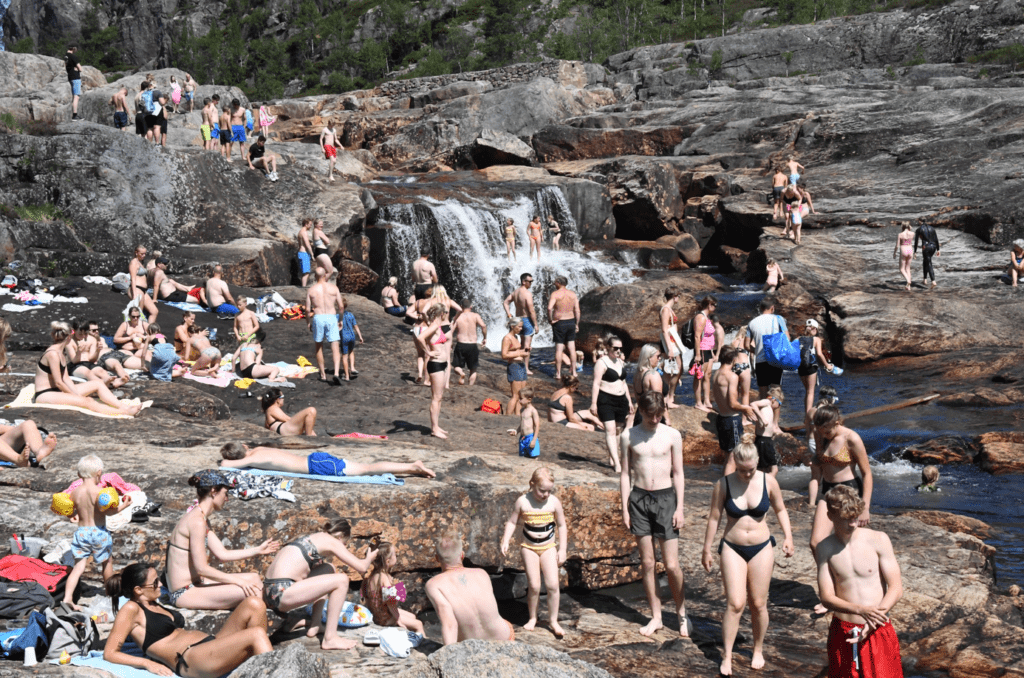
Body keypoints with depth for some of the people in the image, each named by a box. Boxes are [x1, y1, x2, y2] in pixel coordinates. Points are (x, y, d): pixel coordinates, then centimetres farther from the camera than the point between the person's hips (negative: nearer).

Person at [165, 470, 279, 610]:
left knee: (254, 579, 11)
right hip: (184, 593, -11)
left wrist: (258, 550, 18)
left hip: (194, 584, 11)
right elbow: (201, 568, -21)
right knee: (252, 593, -21)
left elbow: (222, 554, 15)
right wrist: (237, 581, -16)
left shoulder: (201, 519, 15)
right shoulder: (197, 522, -18)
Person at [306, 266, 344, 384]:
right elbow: (340, 306, 2)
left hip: (317, 318, 0)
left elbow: (307, 309, 0)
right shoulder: (334, 288, 3)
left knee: (319, 347, 15)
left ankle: (323, 375, 20)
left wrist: (308, 323, 13)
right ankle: (336, 373, -19)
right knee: (335, 348, -2)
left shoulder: (311, 290, 2)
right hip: (331, 317, 0)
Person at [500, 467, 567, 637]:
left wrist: (562, 550, 2)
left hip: (549, 547, 1)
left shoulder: (554, 502, -8)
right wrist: (505, 541, -10)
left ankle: (553, 620, 6)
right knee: (534, 585, -3)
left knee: (552, 584, -8)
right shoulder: (522, 502, -10)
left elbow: (561, 526, 2)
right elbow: (512, 522, 1)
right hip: (528, 547, -1)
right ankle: (532, 618, 17)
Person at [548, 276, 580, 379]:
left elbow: (549, 308, -24)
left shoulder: (555, 294, -10)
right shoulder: (573, 294, 4)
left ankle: (558, 373, 6)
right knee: (572, 348, 10)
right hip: (571, 322, 4)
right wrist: (577, 324, 9)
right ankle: (573, 371, 13)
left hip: (559, 323, -4)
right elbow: (577, 310, 2)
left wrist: (550, 320, -11)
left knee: (559, 349, 2)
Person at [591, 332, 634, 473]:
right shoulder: (602, 363, -8)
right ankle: (617, 463, -19)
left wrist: (629, 401, 23)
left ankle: (612, 458, 21)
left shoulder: (621, 362, 15)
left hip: (621, 400, 7)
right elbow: (596, 384, -12)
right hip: (606, 400, -7)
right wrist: (593, 403, -18)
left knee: (618, 430, 10)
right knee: (610, 430, -14)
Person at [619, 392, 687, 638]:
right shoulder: (628, 436, 1)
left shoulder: (672, 435, 0)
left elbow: (678, 473, 3)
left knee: (671, 565, -4)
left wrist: (679, 508, -2)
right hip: (639, 498, 1)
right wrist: (625, 508, 2)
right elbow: (625, 473, 6)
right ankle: (656, 617, 16)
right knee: (647, 563, 6)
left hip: (665, 498, -1)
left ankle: (681, 611, 17)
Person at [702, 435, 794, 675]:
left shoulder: (768, 482, -7)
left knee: (758, 604, 7)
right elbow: (714, 518, -1)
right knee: (735, 603, -9)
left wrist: (788, 536, -2)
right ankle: (726, 656, -1)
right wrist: (707, 550, 5)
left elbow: (780, 510, 9)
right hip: (733, 549, -1)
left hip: (762, 548, 1)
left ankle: (758, 651, 27)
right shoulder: (723, 484, -11)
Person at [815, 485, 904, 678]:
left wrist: (873, 622, -21)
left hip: (878, 632, -2)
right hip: (842, 633, 2)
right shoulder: (826, 548, 1)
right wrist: (861, 610, -23)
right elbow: (826, 597, -5)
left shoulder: (878, 540, -5)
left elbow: (896, 589, -7)